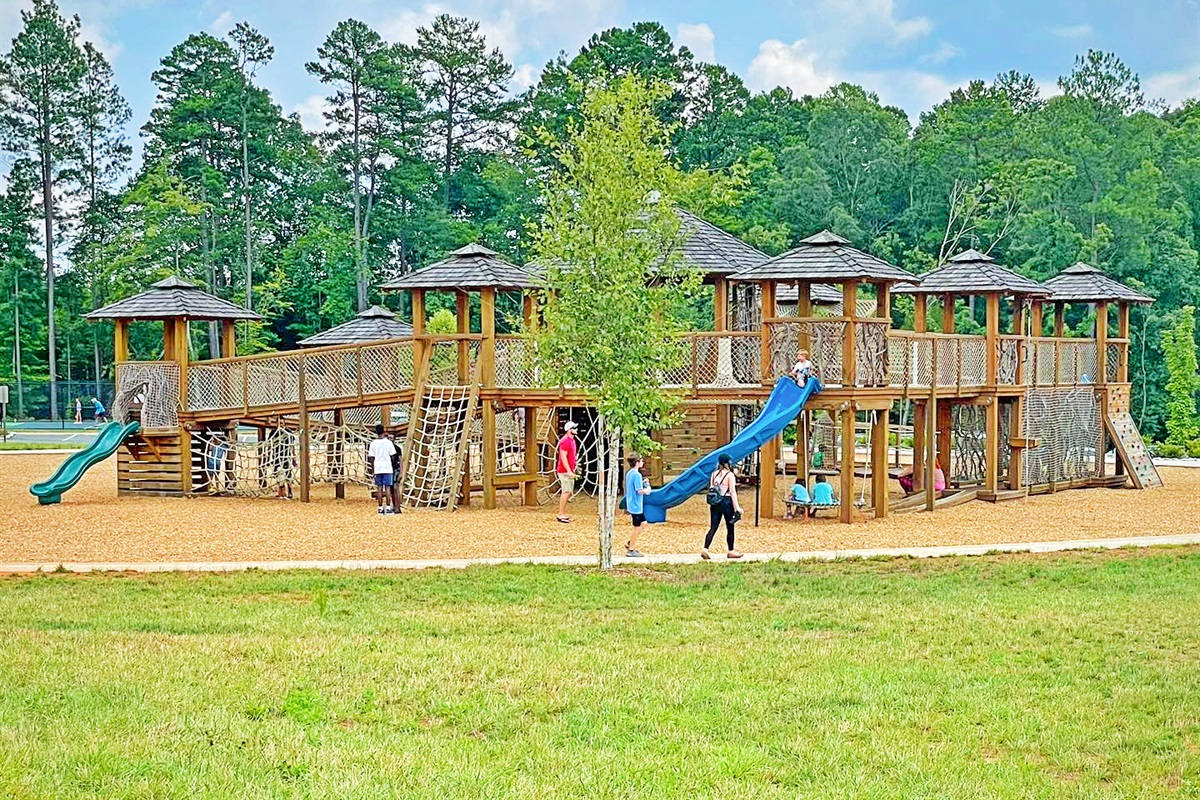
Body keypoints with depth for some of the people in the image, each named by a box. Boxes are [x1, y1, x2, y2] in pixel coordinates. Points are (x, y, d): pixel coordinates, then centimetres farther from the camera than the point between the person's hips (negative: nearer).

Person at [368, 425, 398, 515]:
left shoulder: (373, 443, 2)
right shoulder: (388, 442, -3)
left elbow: (371, 458, 2)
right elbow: (392, 456, -2)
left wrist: (373, 469, 10)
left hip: (377, 468, 2)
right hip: (387, 467, -2)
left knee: (379, 487, 5)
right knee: (387, 487, -1)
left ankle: (380, 508, 4)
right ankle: (388, 508, -5)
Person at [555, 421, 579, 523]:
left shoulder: (572, 440, 15)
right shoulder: (565, 441, -16)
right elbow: (563, 457, -21)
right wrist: (569, 471, -23)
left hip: (569, 471, 10)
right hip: (564, 471, -10)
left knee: (568, 492, 12)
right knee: (566, 492, -10)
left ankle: (563, 513, 18)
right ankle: (561, 514, -8)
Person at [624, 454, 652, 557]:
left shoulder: (629, 473, 9)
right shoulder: (637, 475, -20)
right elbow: (639, 491, -23)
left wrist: (642, 482, 11)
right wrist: (647, 490, -4)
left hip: (631, 504, 9)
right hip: (636, 505, -9)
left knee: (643, 522, 19)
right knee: (637, 527, 0)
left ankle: (630, 543, 19)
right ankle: (631, 550, 6)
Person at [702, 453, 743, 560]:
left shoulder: (714, 474, 8)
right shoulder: (730, 475, -8)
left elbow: (711, 489, 10)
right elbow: (732, 492, -11)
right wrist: (737, 507, -10)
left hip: (715, 502, 5)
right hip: (726, 502, -5)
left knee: (713, 527, 2)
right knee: (730, 527, 9)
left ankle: (705, 549, -12)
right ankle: (731, 551, 17)